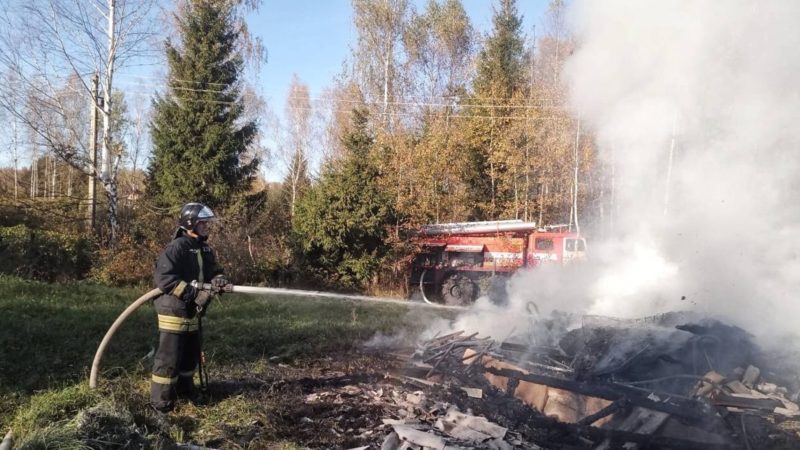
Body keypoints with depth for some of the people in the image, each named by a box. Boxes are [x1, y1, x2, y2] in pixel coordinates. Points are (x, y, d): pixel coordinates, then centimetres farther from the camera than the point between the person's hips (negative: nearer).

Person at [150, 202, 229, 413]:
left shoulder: (205, 249, 9)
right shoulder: (176, 248, -18)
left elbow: (214, 270, 13)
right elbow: (163, 277, -26)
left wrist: (218, 280, -13)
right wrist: (194, 292, -29)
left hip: (192, 313, 9)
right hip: (174, 312, -9)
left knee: (191, 355, 20)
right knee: (169, 358, -4)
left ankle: (185, 391, 38)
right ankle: (160, 401, 7)